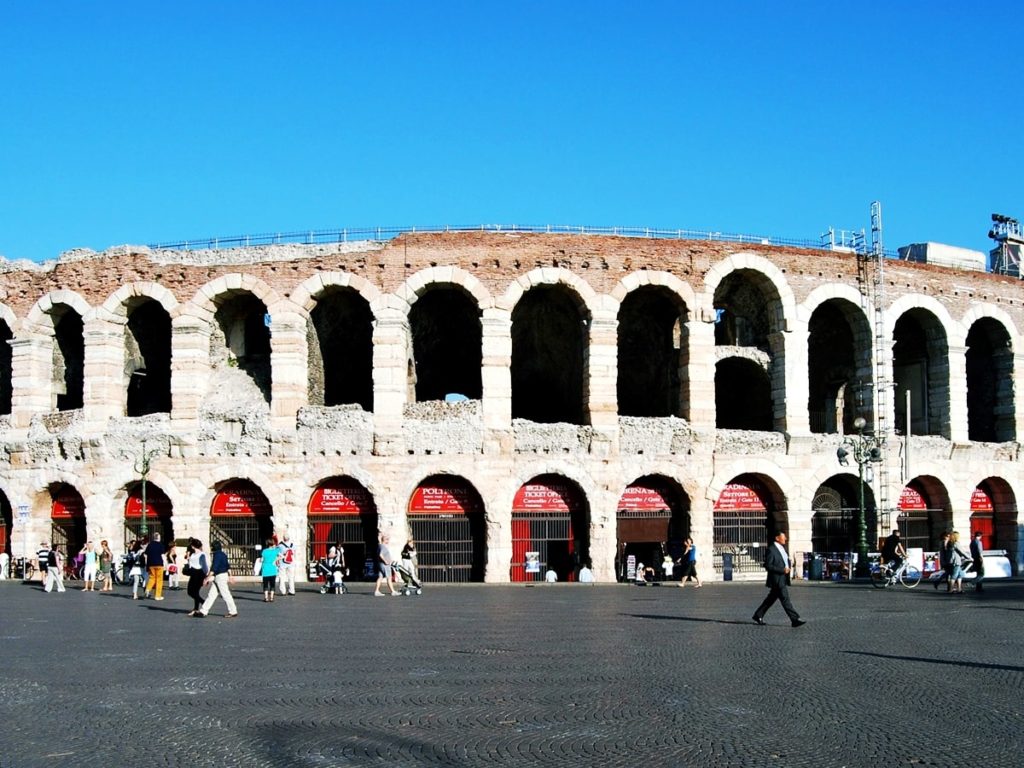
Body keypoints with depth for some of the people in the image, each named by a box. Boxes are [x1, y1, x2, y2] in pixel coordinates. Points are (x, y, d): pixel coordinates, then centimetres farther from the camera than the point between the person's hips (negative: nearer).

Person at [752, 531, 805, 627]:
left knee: (771, 599, 14)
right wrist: (782, 570, -21)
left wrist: (787, 568, 11)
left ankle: (758, 616, 23)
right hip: (777, 580, -10)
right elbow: (767, 566, -17)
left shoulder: (783, 548, 15)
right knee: (785, 599, -8)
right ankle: (795, 619, -8)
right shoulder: (771, 550, -13)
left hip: (783, 579, 10)